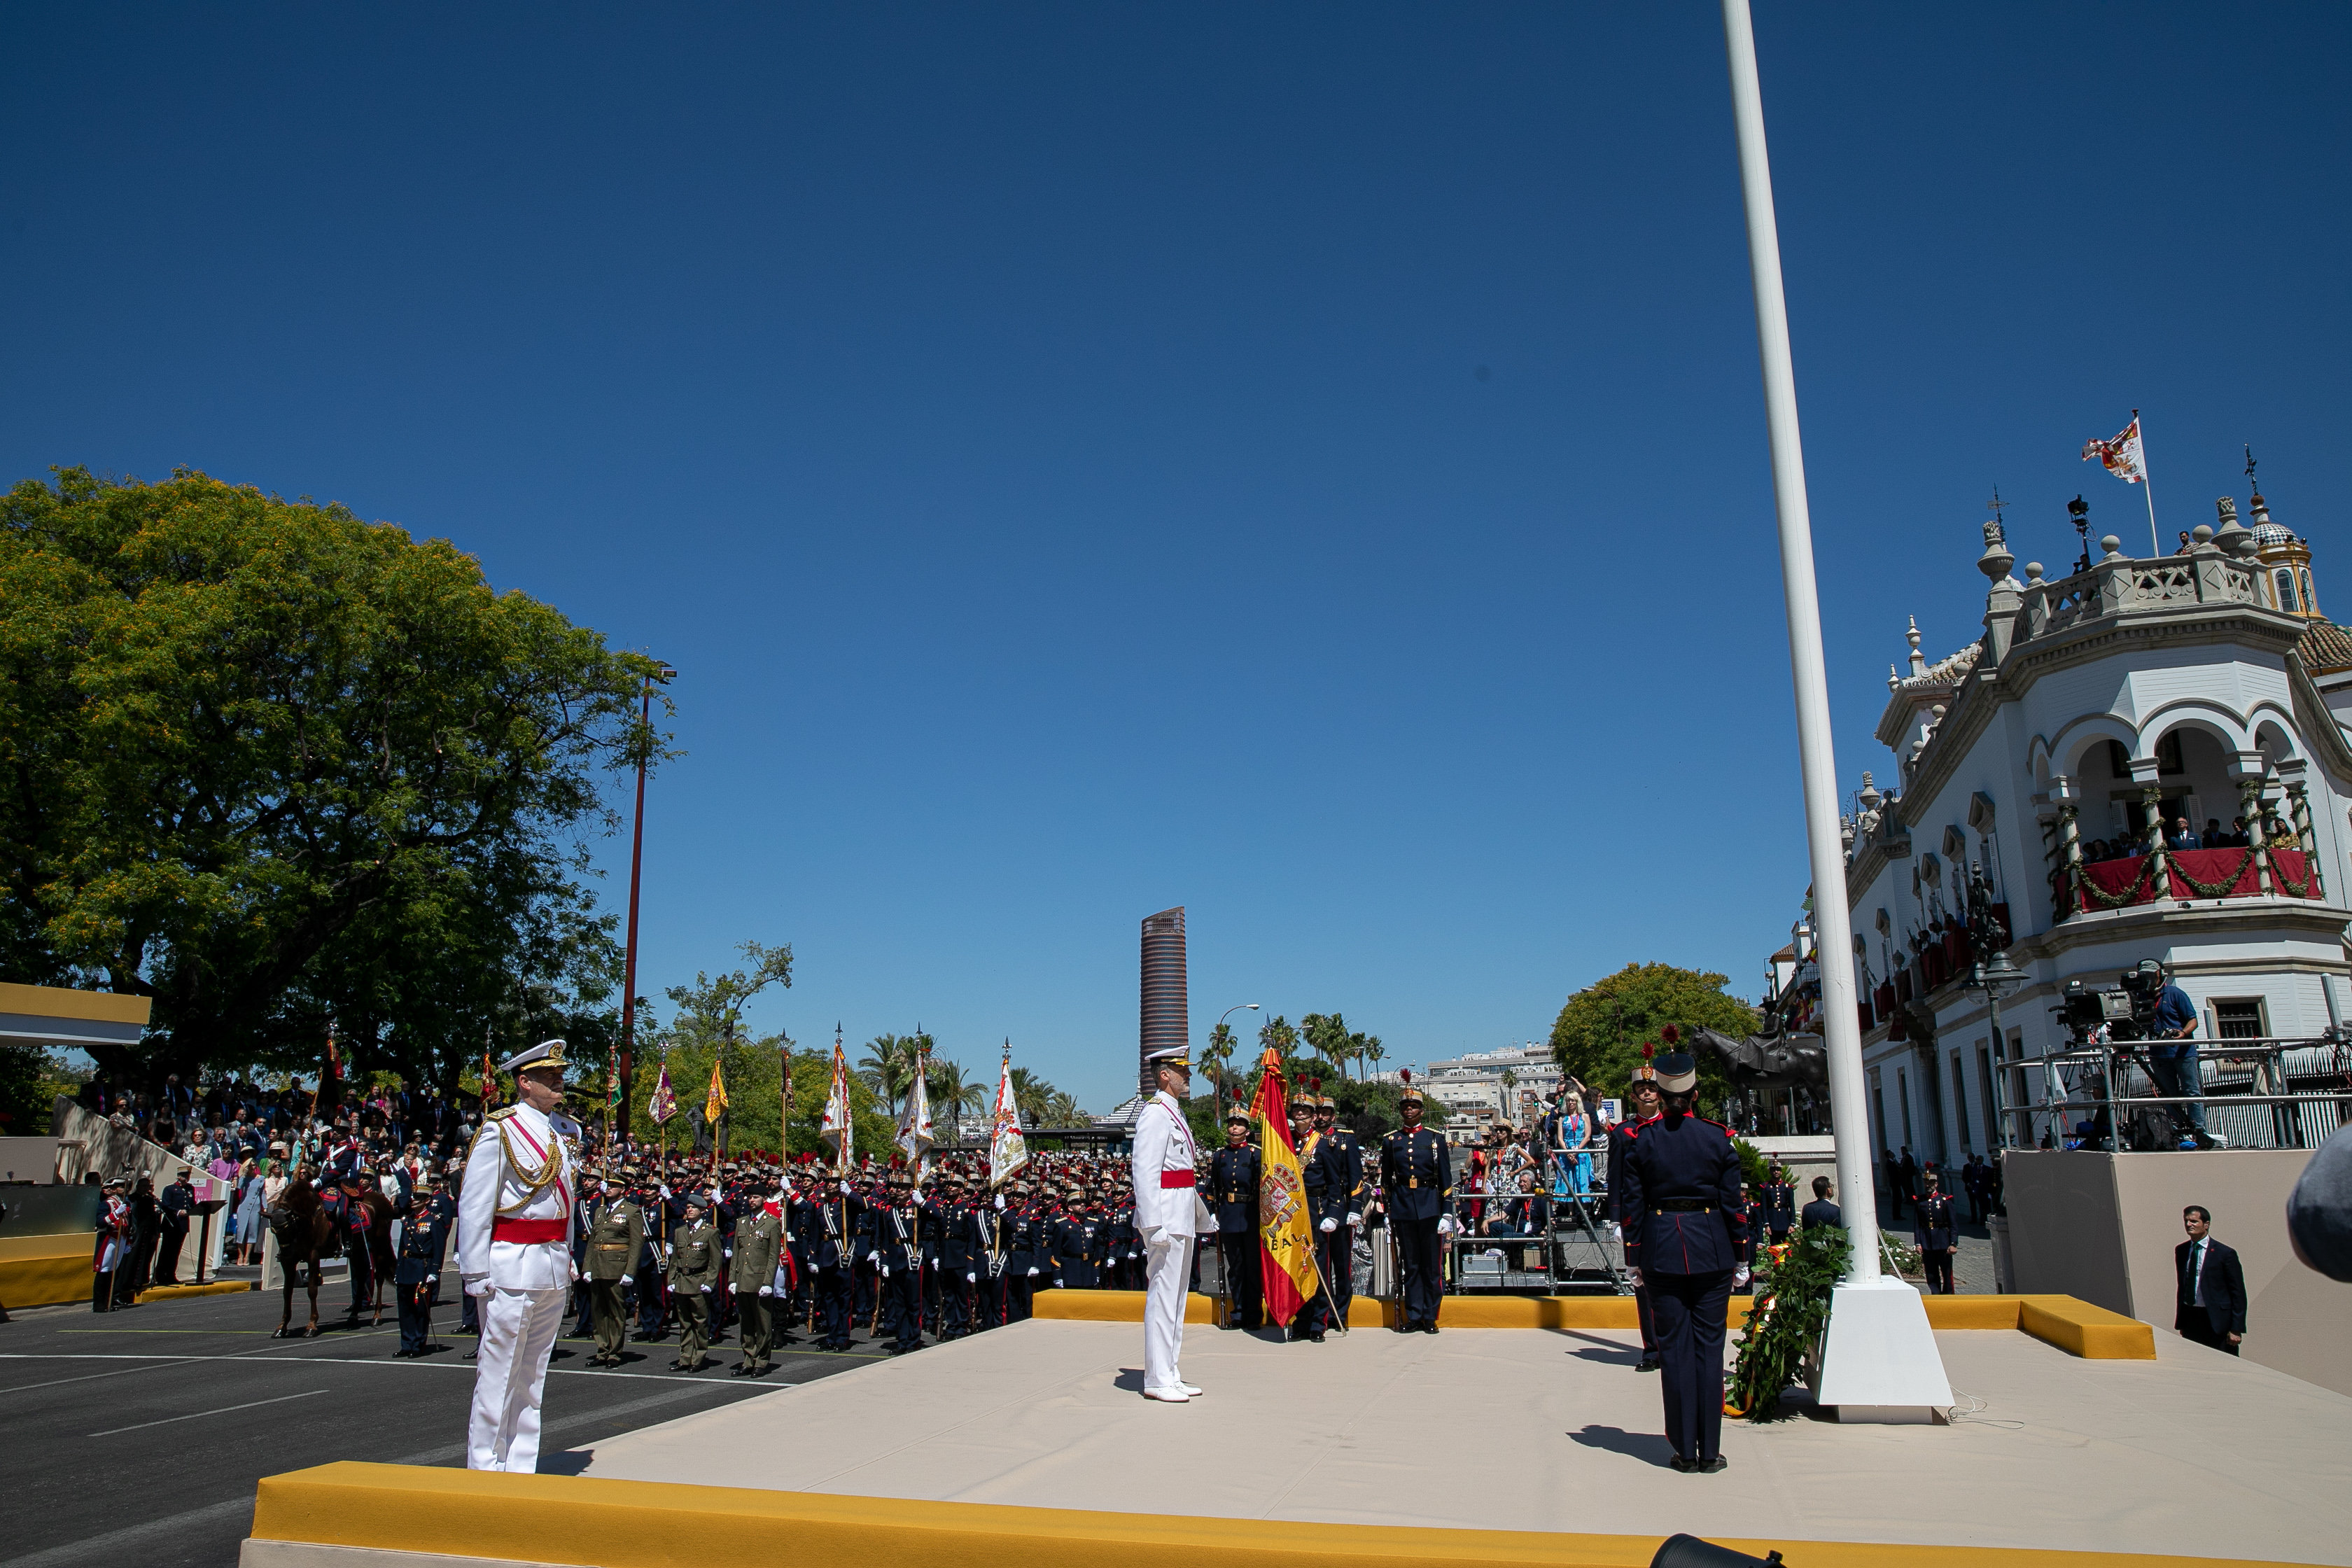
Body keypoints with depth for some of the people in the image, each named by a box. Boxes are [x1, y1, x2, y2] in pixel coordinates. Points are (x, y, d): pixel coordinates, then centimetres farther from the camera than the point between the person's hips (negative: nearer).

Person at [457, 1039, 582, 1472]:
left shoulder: (565, 1129, 11)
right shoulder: (500, 1129, -9)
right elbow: (473, 1206, -11)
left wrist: (567, 1257, 14)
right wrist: (476, 1275, -13)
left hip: (556, 1269, 7)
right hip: (513, 1267, -7)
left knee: (534, 1375, 13)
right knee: (498, 1373, 1)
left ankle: (521, 1467, 21)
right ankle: (484, 1471, 12)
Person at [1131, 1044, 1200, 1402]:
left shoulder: (1175, 1114, 17)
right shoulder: (1156, 1114, -13)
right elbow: (1145, 1174, -20)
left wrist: (1200, 1213, 18)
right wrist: (1155, 1226, -25)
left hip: (1182, 1222, 10)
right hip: (1166, 1220, -10)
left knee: (1176, 1297, 14)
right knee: (1162, 1297, -5)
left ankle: (1171, 1375, 22)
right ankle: (1157, 1380, 1)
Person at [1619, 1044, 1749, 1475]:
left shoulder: (1640, 1140, -4)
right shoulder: (1718, 1137, -4)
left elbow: (1633, 1204, -2)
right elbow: (1733, 1204, -1)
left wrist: (1633, 1260, 6)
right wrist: (1741, 1260, 7)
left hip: (1662, 1251, 0)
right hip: (1711, 1249, 0)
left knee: (1675, 1347, 5)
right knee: (1709, 1346, 6)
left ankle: (1685, 1452, 9)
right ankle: (1710, 1452, 9)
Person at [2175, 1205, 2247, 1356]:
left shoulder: (2225, 1253, -6)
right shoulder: (2181, 1251, 9)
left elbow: (2238, 1294, -5)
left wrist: (2236, 1329, -9)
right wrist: (2180, 1322, 15)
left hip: (2216, 1322, -4)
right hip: (2189, 1319, 4)